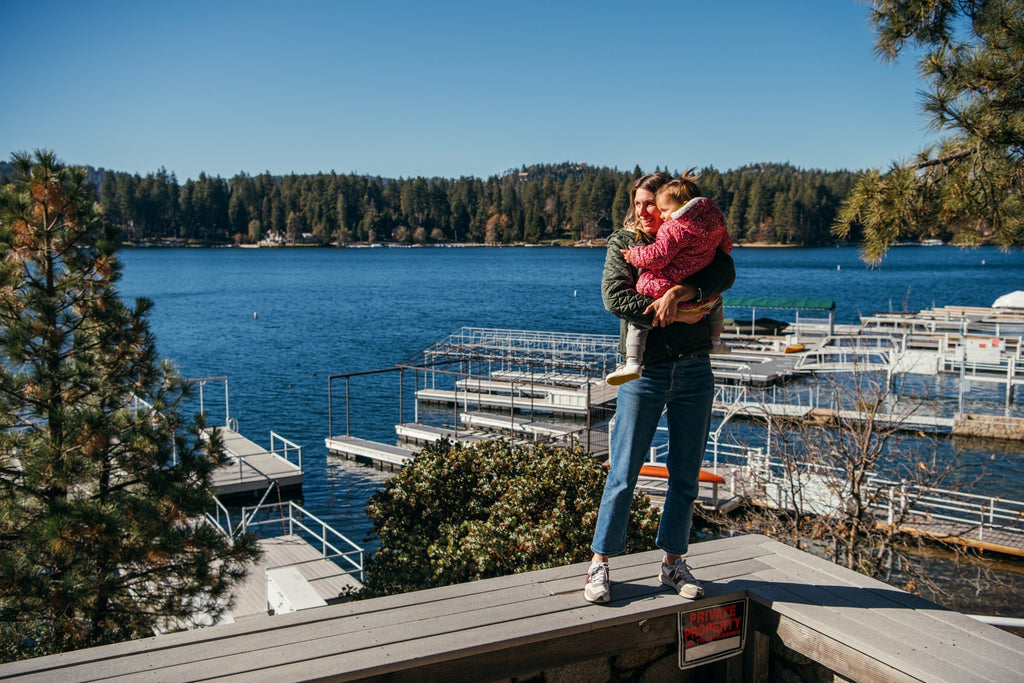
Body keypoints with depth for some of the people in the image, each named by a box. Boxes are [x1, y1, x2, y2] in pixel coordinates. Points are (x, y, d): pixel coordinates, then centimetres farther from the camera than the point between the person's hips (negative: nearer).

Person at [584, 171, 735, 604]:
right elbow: (614, 296, -11)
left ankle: (673, 563, 21)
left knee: (686, 474, 8)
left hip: (693, 371, 2)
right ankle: (600, 564, 9)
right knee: (624, 471, -2)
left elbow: (725, 273, -11)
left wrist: (678, 292, -25)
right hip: (645, 370, -2)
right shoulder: (623, 243, 5)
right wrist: (673, 314, -17)